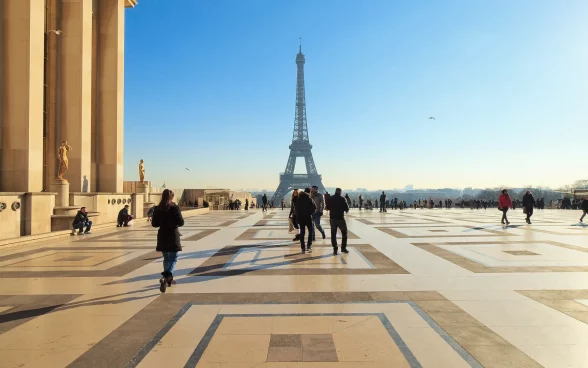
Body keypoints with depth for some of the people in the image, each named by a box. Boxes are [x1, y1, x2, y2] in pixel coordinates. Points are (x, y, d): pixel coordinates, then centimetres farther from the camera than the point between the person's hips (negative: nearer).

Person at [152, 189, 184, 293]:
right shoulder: (175, 208, -12)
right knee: (173, 258, 2)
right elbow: (181, 222, -12)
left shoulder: (157, 209, 0)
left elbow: (154, 224, 3)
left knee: (166, 258, 18)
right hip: (173, 236, -4)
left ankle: (169, 279, 27)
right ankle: (165, 277, -19)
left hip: (162, 236, 4)